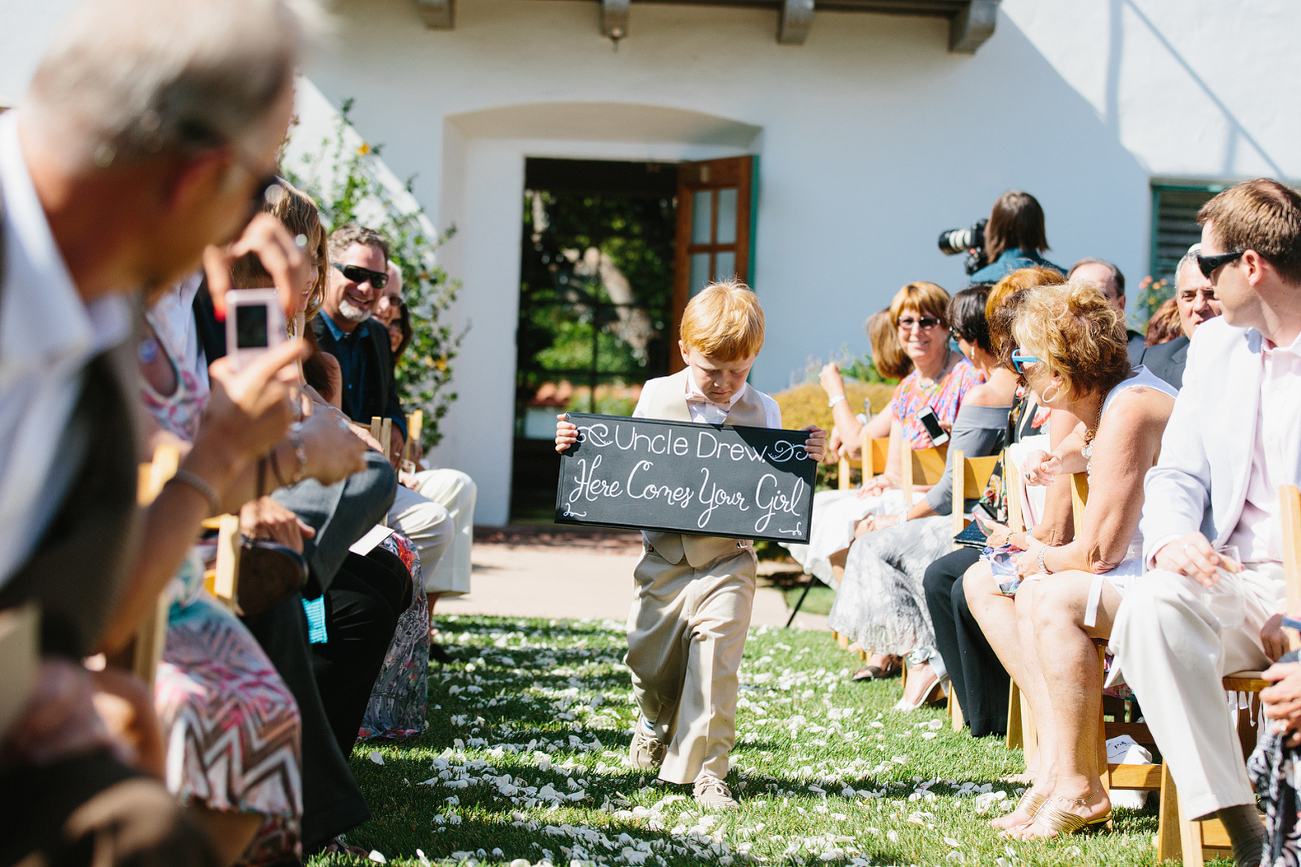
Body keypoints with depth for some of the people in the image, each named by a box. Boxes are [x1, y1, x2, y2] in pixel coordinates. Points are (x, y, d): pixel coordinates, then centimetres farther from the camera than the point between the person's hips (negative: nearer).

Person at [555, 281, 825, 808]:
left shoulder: (762, 411, 0)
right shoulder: (656, 397, 2)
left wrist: (804, 461, -13)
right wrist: (575, 445, -2)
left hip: (727, 561, -1)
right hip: (663, 557, 2)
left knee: (717, 651, -17)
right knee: (649, 660, 9)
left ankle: (706, 768, -8)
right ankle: (657, 725, 43)